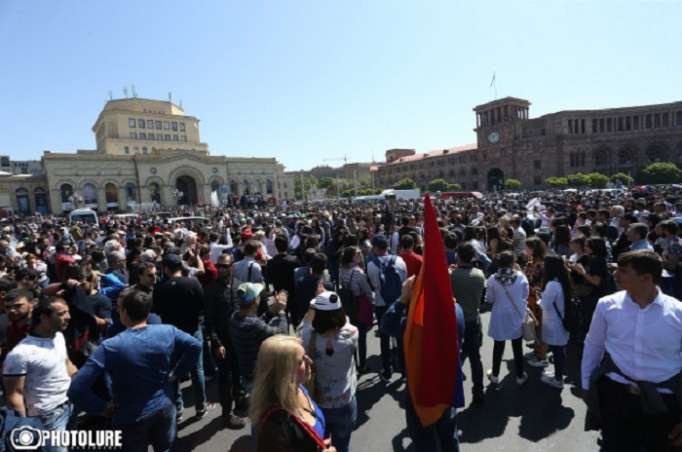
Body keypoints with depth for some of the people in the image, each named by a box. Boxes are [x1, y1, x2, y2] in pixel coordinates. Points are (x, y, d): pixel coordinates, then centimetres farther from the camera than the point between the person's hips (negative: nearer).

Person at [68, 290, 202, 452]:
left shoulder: (111, 347, -23)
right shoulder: (167, 331, -15)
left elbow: (76, 390, -24)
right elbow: (195, 346, -7)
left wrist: (102, 407, -10)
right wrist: (176, 373, 2)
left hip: (132, 418, -2)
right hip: (164, 408, 2)